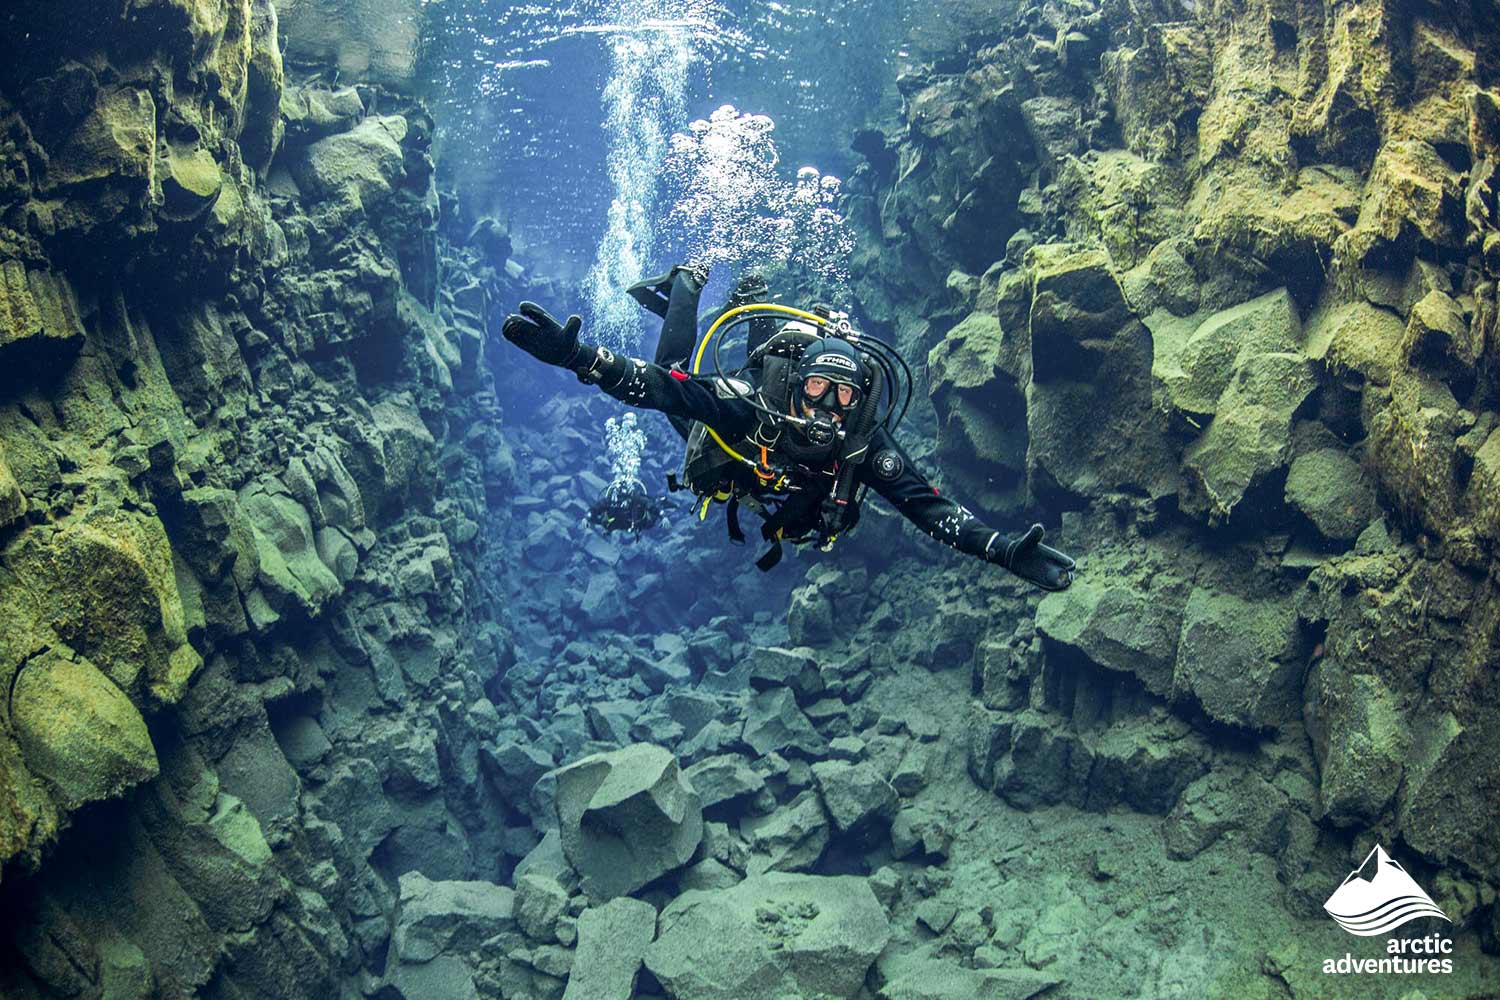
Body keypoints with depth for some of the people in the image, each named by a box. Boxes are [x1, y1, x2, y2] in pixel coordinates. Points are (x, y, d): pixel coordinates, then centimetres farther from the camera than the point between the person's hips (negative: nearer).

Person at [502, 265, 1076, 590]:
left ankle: (753, 303, 53)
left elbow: (931, 508, -44)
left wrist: (1007, 552, -58)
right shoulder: (748, 405, -50)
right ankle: (686, 285, 38)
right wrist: (578, 356, -71)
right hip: (726, 447, -3)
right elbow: (655, 384, -55)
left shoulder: (866, 447, -43)